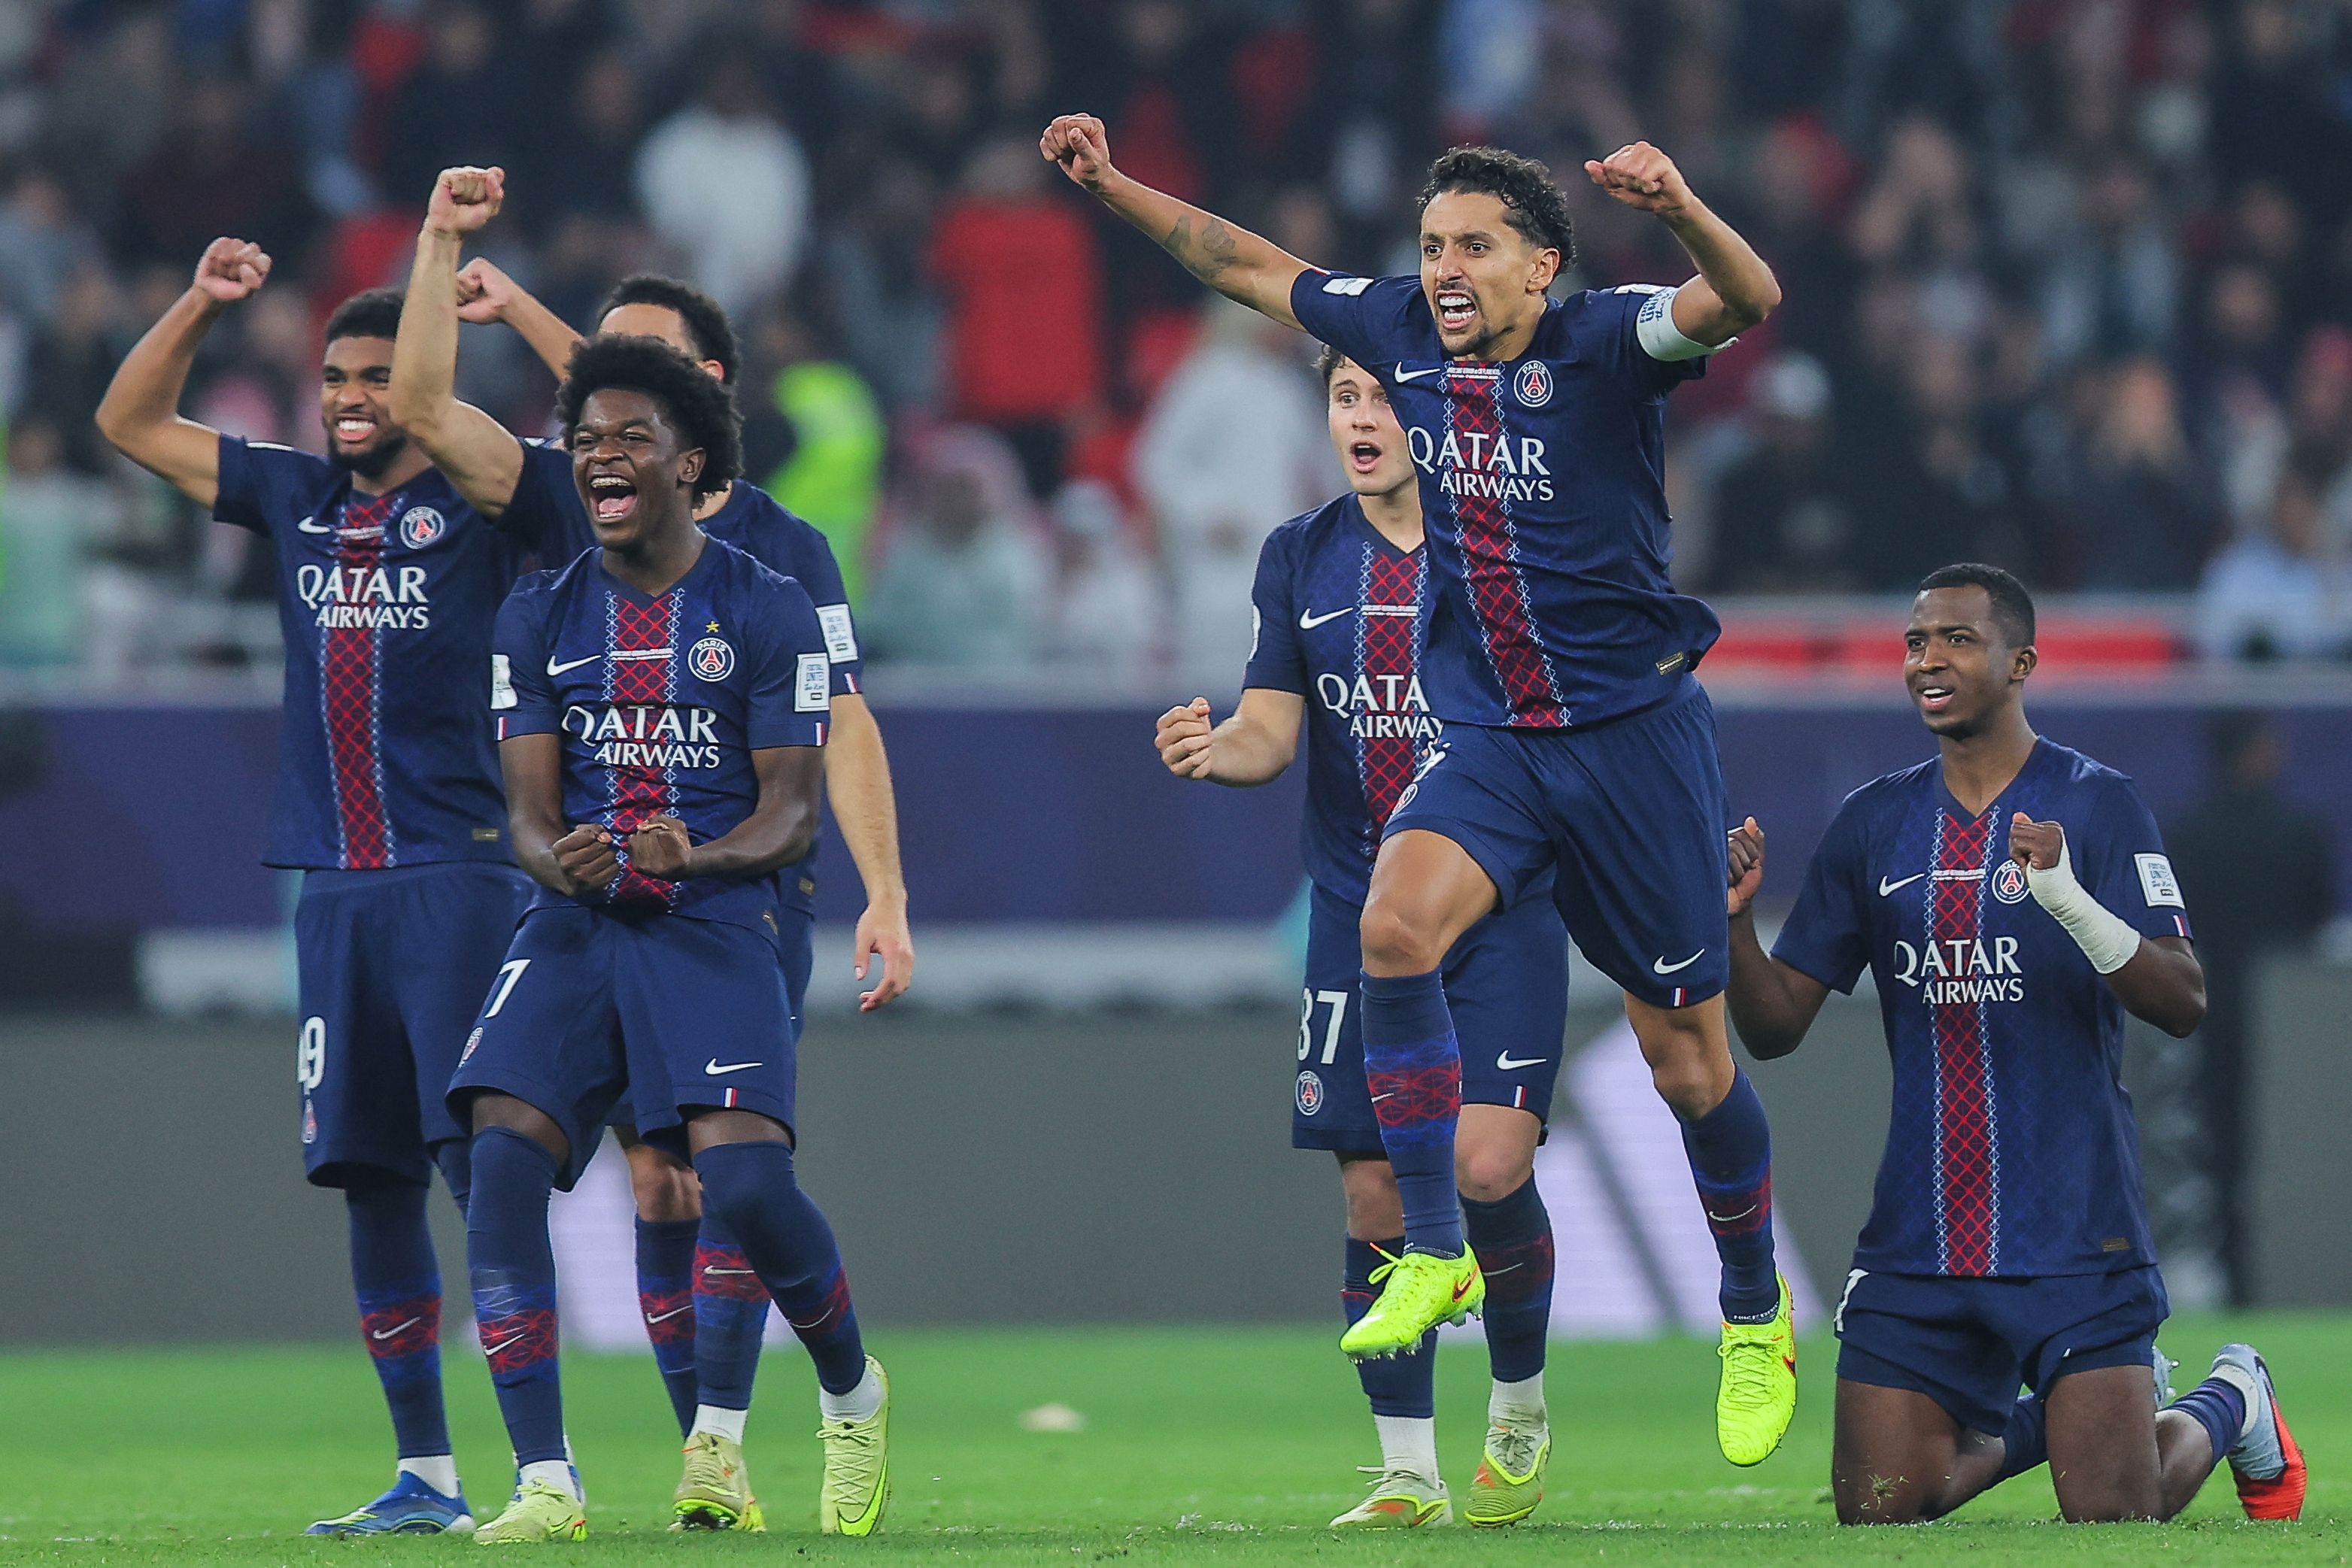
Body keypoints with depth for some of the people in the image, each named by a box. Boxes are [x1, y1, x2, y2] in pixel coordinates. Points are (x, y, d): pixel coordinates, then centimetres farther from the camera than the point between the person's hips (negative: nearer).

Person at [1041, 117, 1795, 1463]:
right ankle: (1435, 1257, -17)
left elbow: (1747, 302, -33)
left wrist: (1681, 208, -52)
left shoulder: (1602, 344, -14)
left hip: (1634, 732, -4)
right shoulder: (1404, 333, 1)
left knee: (1688, 1056, 4)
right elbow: (1248, 263, 17)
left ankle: (1758, 1319, 27)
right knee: (1397, 923, -26)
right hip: (1489, 736, 4)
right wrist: (1114, 185, 13)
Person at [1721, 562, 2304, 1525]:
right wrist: (1731, 919, -10)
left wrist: (2070, 901, -29)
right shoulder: (1874, 824, 9)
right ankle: (2036, 1421, 27)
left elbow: (2183, 1004, -13)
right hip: (1919, 1240, 4)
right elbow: (1775, 1027, 10)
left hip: (2075, 1234, -4)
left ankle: (2227, 1404, 26)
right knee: (1875, 1511, -3)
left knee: (2112, 1519, -8)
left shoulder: (2097, 807, -4)